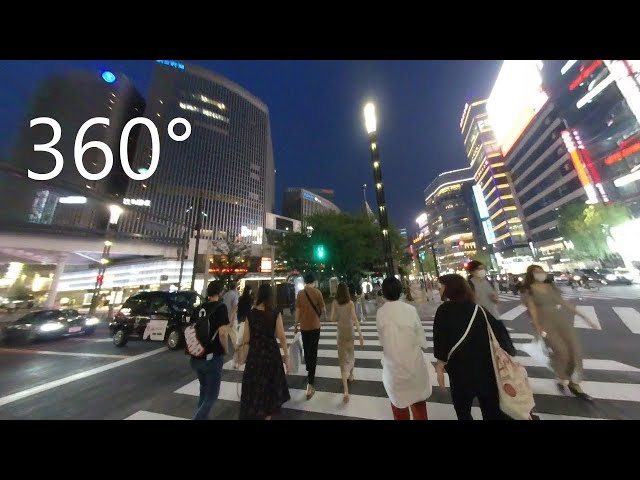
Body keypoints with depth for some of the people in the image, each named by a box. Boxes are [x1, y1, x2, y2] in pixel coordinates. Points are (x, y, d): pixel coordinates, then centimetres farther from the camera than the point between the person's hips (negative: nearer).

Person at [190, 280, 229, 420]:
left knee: (204, 390, 27)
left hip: (197, 357, 7)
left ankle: (202, 416, 38)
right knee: (211, 395, 11)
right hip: (213, 357, -7)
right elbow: (222, 333, -25)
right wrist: (225, 349, -7)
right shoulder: (220, 307, -18)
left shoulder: (199, 308, 3)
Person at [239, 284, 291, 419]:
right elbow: (281, 337, -11)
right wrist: (286, 356, -1)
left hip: (254, 353, 1)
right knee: (271, 385, 23)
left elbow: (246, 338, -4)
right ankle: (267, 414, 40)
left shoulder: (250, 313, -9)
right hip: (271, 353, 0)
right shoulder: (275, 314, -13)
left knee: (253, 387, 18)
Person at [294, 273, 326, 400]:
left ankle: (309, 373, 43)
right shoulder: (317, 292, -11)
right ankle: (310, 383, 5)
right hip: (315, 325, -3)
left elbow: (297, 310, -2)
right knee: (313, 352, 5)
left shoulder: (300, 293, -4)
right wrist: (323, 314, 17)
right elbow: (323, 309, -6)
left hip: (304, 326, 3)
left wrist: (296, 324, 10)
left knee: (306, 350, 22)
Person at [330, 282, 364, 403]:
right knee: (350, 354, 25)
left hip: (340, 331, -1)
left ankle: (346, 391, 0)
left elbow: (332, 318, -13)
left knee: (343, 358, 6)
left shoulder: (335, 303, -13)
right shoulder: (350, 303, -13)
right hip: (350, 331, 1)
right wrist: (360, 334, -17)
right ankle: (350, 375, 46)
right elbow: (355, 318, -19)